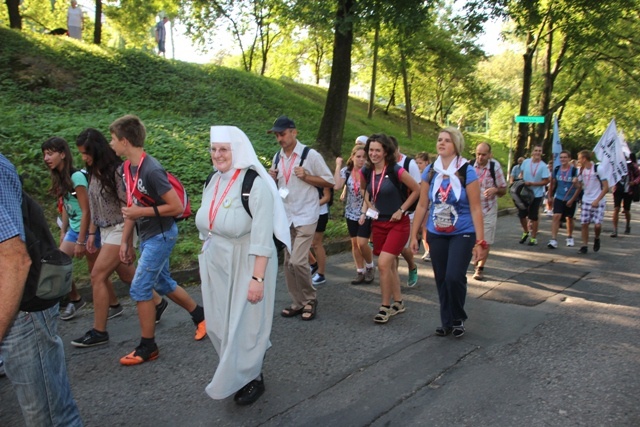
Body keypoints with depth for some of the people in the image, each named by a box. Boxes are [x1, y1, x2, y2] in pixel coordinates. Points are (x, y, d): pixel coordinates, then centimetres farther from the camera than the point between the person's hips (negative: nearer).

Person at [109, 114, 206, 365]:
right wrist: (126, 241, 10)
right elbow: (131, 207, 11)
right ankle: (200, 316, 37)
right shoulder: (127, 168, 4)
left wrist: (142, 212, -21)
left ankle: (148, 347, 10)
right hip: (146, 236, 9)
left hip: (161, 235, -9)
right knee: (163, 283, 19)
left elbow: (177, 206, -23)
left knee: (139, 289, -5)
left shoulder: (151, 170, -24)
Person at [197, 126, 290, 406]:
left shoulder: (255, 184, -18)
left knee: (244, 324, 5)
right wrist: (206, 261, 12)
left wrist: (257, 278, -23)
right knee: (219, 323, 14)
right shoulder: (215, 181, 4)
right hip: (215, 266, 7)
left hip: (246, 266, -7)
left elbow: (262, 238, -21)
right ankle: (234, 372, 38)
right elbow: (207, 227, 13)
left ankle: (252, 379, 28)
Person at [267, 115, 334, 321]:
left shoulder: (311, 155, -9)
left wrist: (306, 176, -18)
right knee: (288, 262, 10)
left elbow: (330, 181, -6)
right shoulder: (277, 158, 8)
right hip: (285, 217, 6)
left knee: (298, 261, -14)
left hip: (305, 216, -6)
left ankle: (310, 300, 9)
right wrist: (272, 179, -4)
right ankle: (298, 303, 24)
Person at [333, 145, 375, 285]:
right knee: (354, 243, 9)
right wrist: (338, 165, -14)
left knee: (362, 243, -9)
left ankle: (370, 267, 18)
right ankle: (360, 272, 23)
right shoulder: (346, 171, -2)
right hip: (351, 212, 4)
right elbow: (336, 186, -19)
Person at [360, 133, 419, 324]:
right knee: (390, 266, 14)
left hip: (398, 224, -6)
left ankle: (385, 307, 0)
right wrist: (365, 209, 5)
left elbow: (416, 190, -7)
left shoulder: (396, 170, -16)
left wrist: (401, 210, -11)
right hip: (378, 224, 6)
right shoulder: (366, 172, 0)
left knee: (383, 264, -15)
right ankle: (398, 303, 29)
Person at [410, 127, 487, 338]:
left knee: (454, 276, -15)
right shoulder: (430, 171, 2)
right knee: (441, 279, 7)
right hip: (436, 234, 4)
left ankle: (458, 318, 10)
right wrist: (414, 234, 5)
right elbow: (422, 205, 6)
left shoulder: (467, 172, -8)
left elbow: (475, 208, -9)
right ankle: (447, 321, 25)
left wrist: (480, 241, -12)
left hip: (462, 234, -3)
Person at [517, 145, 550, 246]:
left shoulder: (543, 166, -12)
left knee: (533, 217, 3)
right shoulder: (526, 162, -1)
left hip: (536, 194, -4)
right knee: (521, 214, 6)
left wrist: (531, 183, -21)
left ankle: (533, 237, 16)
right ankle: (526, 232, 31)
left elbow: (546, 181, -13)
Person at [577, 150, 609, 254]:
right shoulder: (581, 170, 6)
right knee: (584, 224, 0)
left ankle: (596, 239, 18)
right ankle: (584, 246, 9)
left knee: (597, 224, -12)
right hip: (586, 201, 5)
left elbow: (606, 188, -10)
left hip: (598, 202, -5)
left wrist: (597, 200, -15)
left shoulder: (598, 169, -12)